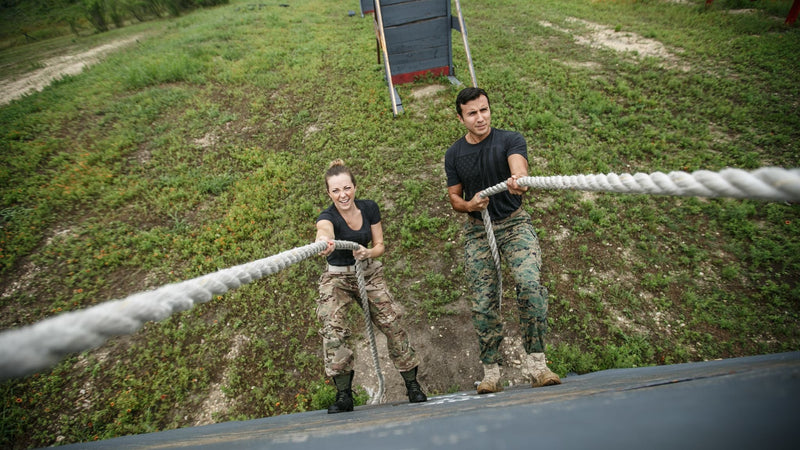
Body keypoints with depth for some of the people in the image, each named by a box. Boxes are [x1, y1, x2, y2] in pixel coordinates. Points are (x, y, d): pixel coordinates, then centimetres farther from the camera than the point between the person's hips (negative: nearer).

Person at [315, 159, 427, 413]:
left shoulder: (369, 208, -10)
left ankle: (412, 385, 13)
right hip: (337, 278, -2)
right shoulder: (327, 217, -21)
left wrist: (368, 253, -26)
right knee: (333, 330, -20)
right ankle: (344, 394, -6)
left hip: (369, 273, 2)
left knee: (392, 324, -4)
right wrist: (323, 244, -72)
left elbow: (380, 245, -3)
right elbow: (324, 233, -47)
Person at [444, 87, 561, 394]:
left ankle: (536, 364, -11)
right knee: (483, 304, -1)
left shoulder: (510, 140, -5)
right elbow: (454, 198, 8)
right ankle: (491, 373, 12)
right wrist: (469, 205, -15)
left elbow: (519, 168, -27)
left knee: (530, 283, -25)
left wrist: (519, 182, -51)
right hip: (477, 230, 2)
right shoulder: (454, 155, 3)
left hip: (514, 222, -1)